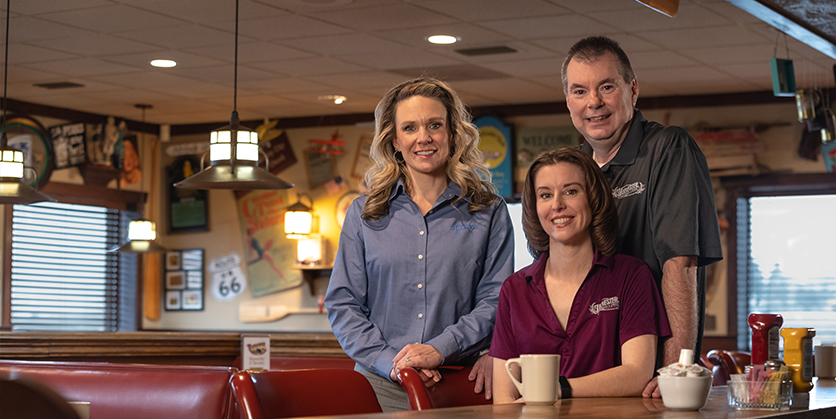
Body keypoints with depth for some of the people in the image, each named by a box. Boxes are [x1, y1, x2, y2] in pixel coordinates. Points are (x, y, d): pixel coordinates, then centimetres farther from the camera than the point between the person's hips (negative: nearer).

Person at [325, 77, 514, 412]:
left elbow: (496, 301, 0)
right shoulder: (364, 214, 11)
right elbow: (343, 305, 6)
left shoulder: (489, 213, 8)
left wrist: (440, 348, -15)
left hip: (458, 384, -1)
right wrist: (390, 362, -9)